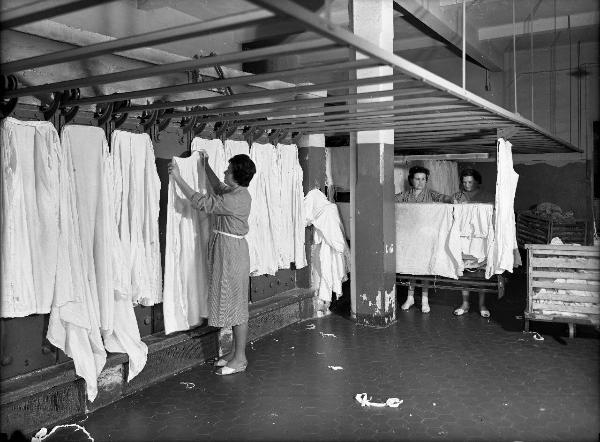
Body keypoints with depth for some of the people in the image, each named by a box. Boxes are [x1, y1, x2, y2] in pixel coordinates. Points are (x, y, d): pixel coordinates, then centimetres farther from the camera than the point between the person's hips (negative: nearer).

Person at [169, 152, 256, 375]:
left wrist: (177, 177, -14)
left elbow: (199, 202, -20)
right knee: (230, 301, 15)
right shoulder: (236, 192, 8)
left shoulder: (235, 200, -22)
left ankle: (240, 358, 8)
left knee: (236, 303, -2)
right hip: (224, 248, 10)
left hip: (232, 251, -10)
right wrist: (206, 165, 30)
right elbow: (218, 188, 30)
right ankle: (236, 351, 25)